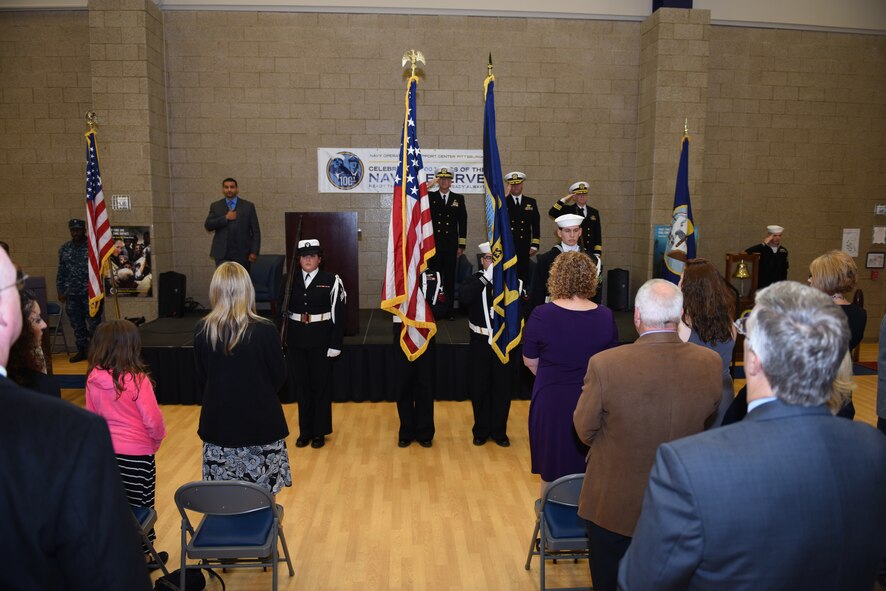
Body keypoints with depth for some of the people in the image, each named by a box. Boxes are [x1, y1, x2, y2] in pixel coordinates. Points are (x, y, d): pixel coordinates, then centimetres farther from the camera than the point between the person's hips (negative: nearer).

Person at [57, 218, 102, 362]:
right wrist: (60, 291, 9)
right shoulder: (64, 249, 10)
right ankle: (82, 351, 18)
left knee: (93, 323, -2)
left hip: (90, 293, -4)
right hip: (72, 295, 5)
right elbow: (61, 272, 14)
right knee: (77, 325, 9)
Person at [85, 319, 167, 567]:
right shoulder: (137, 380, -23)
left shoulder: (93, 379, -7)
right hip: (137, 453, -5)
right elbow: (153, 419, -18)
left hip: (106, 451, 5)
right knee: (141, 505, 12)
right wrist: (157, 439, 2)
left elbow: (91, 415, 4)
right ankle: (143, 556, 25)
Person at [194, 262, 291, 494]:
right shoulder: (265, 330, -15)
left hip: (219, 425, 3)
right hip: (261, 426, -2)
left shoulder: (202, 331, -7)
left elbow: (201, 380, 6)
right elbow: (279, 377, -2)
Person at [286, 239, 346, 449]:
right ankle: (305, 430, 25)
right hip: (296, 341, 3)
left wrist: (335, 344, -10)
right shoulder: (290, 280, 3)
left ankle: (320, 432, 20)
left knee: (321, 385, 7)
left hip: (321, 341, -3)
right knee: (302, 385, 12)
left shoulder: (331, 281, -6)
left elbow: (338, 315, -6)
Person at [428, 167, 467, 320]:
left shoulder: (458, 198, 7)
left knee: (450, 278, 4)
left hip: (451, 245, 1)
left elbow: (462, 223, 5)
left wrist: (461, 245, 1)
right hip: (433, 245, 0)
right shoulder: (429, 196, 7)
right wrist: (428, 186, -17)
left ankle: (449, 310, 12)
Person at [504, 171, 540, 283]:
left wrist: (535, 245, 2)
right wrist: (505, 196, -16)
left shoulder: (531, 202, 12)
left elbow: (536, 224, 10)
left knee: (523, 277, 2)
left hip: (524, 248, 2)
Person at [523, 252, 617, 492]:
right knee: (587, 471, 18)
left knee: (552, 475, 15)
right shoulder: (605, 316, -9)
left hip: (551, 402, -1)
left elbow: (530, 361, -3)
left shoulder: (541, 315, -16)